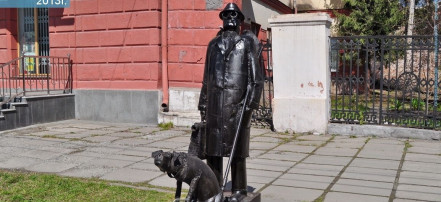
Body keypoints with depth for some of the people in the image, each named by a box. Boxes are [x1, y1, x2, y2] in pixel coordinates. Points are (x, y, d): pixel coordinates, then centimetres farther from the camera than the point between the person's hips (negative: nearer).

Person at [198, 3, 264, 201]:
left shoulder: (246, 43, 3)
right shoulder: (213, 44, 16)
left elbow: (255, 77, -4)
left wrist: (250, 102, -13)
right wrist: (203, 103, 13)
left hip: (236, 102, -4)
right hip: (215, 102, 5)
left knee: (237, 148, 1)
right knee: (212, 147, 7)